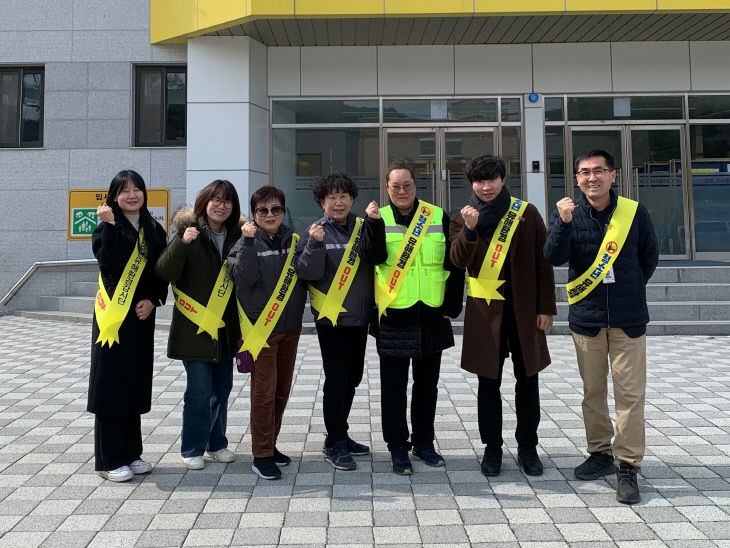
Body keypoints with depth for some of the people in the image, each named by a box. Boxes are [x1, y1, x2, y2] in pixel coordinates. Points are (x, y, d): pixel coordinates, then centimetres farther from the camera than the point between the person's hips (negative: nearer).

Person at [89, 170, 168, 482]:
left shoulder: (154, 230, 10)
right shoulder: (106, 228, -4)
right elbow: (109, 263, -22)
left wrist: (152, 300, -5)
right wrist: (109, 225, -23)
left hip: (142, 318, 5)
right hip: (113, 317, -5)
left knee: (136, 384, 11)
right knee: (111, 384, 0)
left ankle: (131, 454, 23)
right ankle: (109, 460, 10)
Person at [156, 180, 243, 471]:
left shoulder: (236, 236, 7)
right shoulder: (190, 232, -5)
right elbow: (164, 272, -13)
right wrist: (181, 243, -27)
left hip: (225, 326, 5)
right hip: (194, 325, -4)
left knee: (222, 386, 12)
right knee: (199, 388, -3)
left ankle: (217, 443, 28)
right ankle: (193, 449, 14)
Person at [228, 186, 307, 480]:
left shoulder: (293, 240, 7)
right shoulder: (247, 242, -3)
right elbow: (244, 278, -18)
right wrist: (249, 242, -24)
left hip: (290, 326, 5)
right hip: (261, 327, -4)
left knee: (282, 389, 12)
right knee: (264, 391, -4)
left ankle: (270, 444, 28)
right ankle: (262, 456, 6)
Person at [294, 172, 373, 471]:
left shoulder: (363, 227, 7)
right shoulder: (316, 232, -4)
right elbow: (307, 272, -11)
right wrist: (315, 244, -24)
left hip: (359, 317, 5)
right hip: (331, 318, -5)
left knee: (352, 378, 14)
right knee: (337, 380, -4)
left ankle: (340, 435, 30)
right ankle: (335, 444, 9)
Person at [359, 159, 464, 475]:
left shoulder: (438, 217, 4)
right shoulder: (378, 218, 1)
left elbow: (454, 264, 6)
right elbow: (372, 258, -15)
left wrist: (451, 305, 0)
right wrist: (373, 223, -25)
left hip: (431, 314, 2)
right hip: (393, 315, -2)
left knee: (427, 383, 14)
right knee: (394, 386, 4)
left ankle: (424, 442, 29)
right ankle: (397, 448, 17)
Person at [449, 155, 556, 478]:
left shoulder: (526, 213, 2)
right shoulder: (462, 219, 2)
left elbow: (543, 263, 2)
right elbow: (459, 261, -13)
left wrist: (546, 307, -2)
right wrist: (469, 229, -29)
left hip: (524, 309, 1)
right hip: (484, 310, 0)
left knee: (527, 380, 9)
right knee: (489, 382, 8)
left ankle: (527, 447, 23)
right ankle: (492, 447, 21)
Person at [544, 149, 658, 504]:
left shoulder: (634, 211, -1)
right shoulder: (568, 213, -1)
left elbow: (649, 256, 12)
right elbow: (554, 258, -14)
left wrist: (631, 288, 9)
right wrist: (564, 223, -27)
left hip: (628, 318, -1)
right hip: (586, 317, 1)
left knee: (630, 393, -1)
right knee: (593, 392, 11)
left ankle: (628, 467, 8)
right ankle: (600, 453, 27)